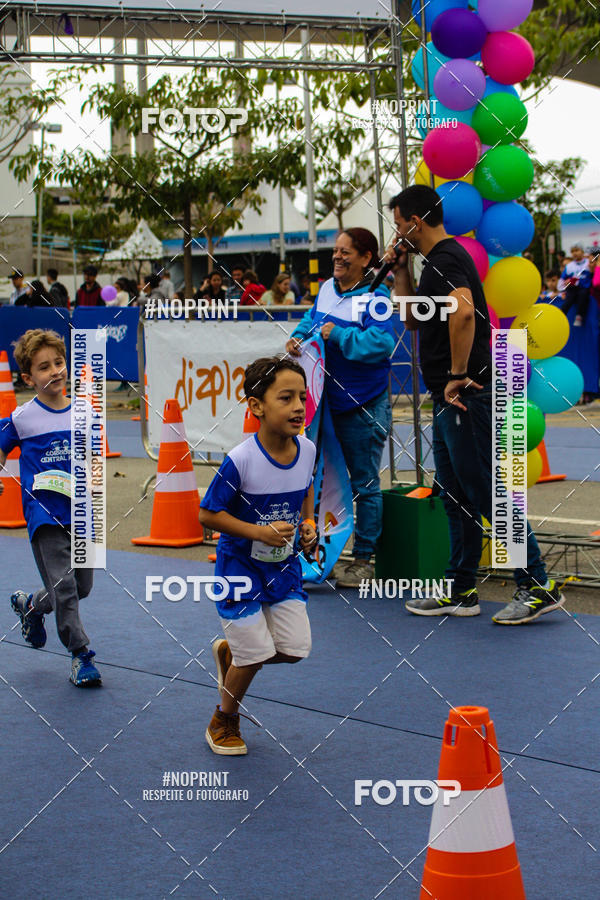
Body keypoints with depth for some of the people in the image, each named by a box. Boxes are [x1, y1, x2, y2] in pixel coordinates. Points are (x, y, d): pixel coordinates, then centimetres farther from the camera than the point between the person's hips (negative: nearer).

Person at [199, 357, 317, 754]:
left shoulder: (307, 449, -8)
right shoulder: (240, 460, -26)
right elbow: (208, 514, -17)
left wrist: (308, 522, -2)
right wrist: (261, 532, -25)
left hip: (285, 564, 6)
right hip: (241, 566, -5)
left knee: (295, 649, 2)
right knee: (256, 654, -2)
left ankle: (229, 653, 33)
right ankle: (225, 722, 26)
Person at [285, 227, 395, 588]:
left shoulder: (374, 297, -16)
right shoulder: (327, 289, 7)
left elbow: (382, 342, -28)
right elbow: (312, 319, 23)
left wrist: (337, 335, -22)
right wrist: (299, 337, 3)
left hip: (364, 406, -8)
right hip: (328, 402, 8)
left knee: (365, 484, 3)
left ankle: (363, 559, 11)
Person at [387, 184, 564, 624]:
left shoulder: (445, 260, -14)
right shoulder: (438, 261, 19)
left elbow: (462, 311, -33)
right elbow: (413, 320, 27)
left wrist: (458, 374, -27)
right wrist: (401, 272, 17)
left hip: (466, 395, -11)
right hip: (449, 401, 11)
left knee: (485, 492, -8)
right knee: (457, 496, 13)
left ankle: (538, 585, -4)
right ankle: (461, 591, 20)